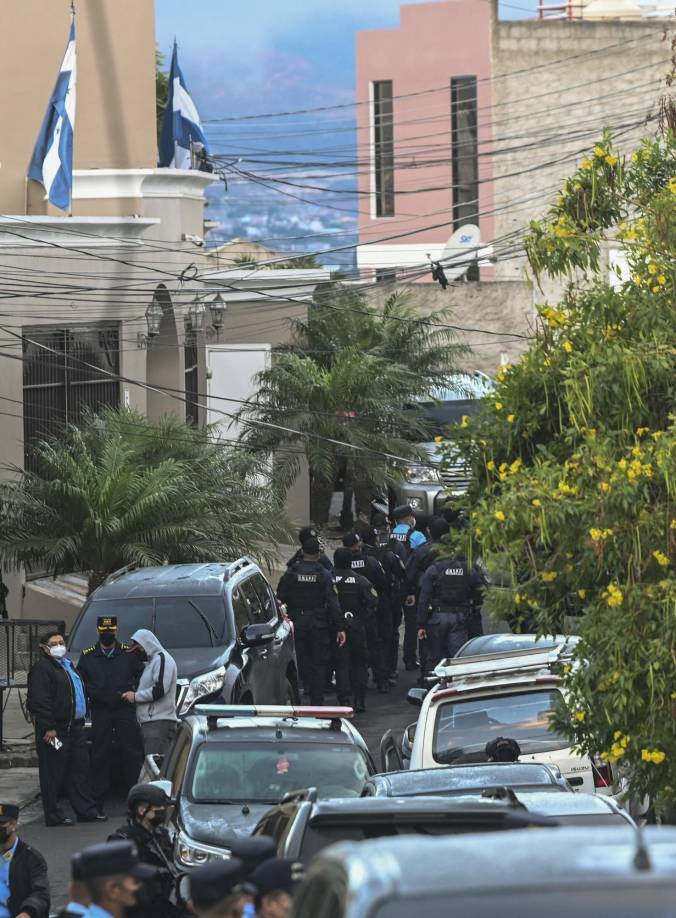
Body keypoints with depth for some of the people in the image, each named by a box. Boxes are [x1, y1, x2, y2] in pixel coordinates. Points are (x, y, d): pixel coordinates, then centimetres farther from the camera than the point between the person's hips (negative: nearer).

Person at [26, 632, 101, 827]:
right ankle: (54, 815, 1)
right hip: (55, 730, -9)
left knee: (80, 769, 12)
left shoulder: (66, 665, 19)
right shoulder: (42, 668, -12)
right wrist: (48, 728, -23)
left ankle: (87, 810, 18)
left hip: (74, 727, 9)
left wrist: (80, 721, 22)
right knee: (54, 773, -4)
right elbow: (40, 701, -19)